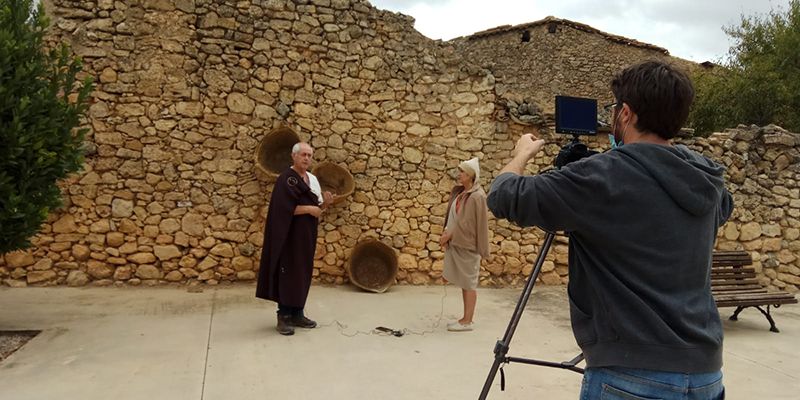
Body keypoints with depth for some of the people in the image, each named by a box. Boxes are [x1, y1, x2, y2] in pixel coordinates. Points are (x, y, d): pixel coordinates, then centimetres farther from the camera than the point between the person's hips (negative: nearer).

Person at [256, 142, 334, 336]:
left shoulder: (312, 179, 11)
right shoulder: (285, 179, -11)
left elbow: (317, 208, 15)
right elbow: (284, 208, -20)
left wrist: (325, 202, -6)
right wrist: (309, 208, -19)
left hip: (307, 234, 8)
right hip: (290, 234, -7)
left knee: (303, 273, 10)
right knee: (288, 274, -4)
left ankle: (297, 314, 19)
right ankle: (283, 317, 3)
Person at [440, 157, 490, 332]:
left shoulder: (477, 196, -16)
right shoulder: (459, 191, 9)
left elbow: (468, 222, -17)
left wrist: (450, 234, -14)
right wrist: (446, 232, 0)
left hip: (467, 245, -8)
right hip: (456, 242, 8)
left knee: (469, 283, 1)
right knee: (464, 282, 14)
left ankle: (467, 321, 10)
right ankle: (466, 317, 24)